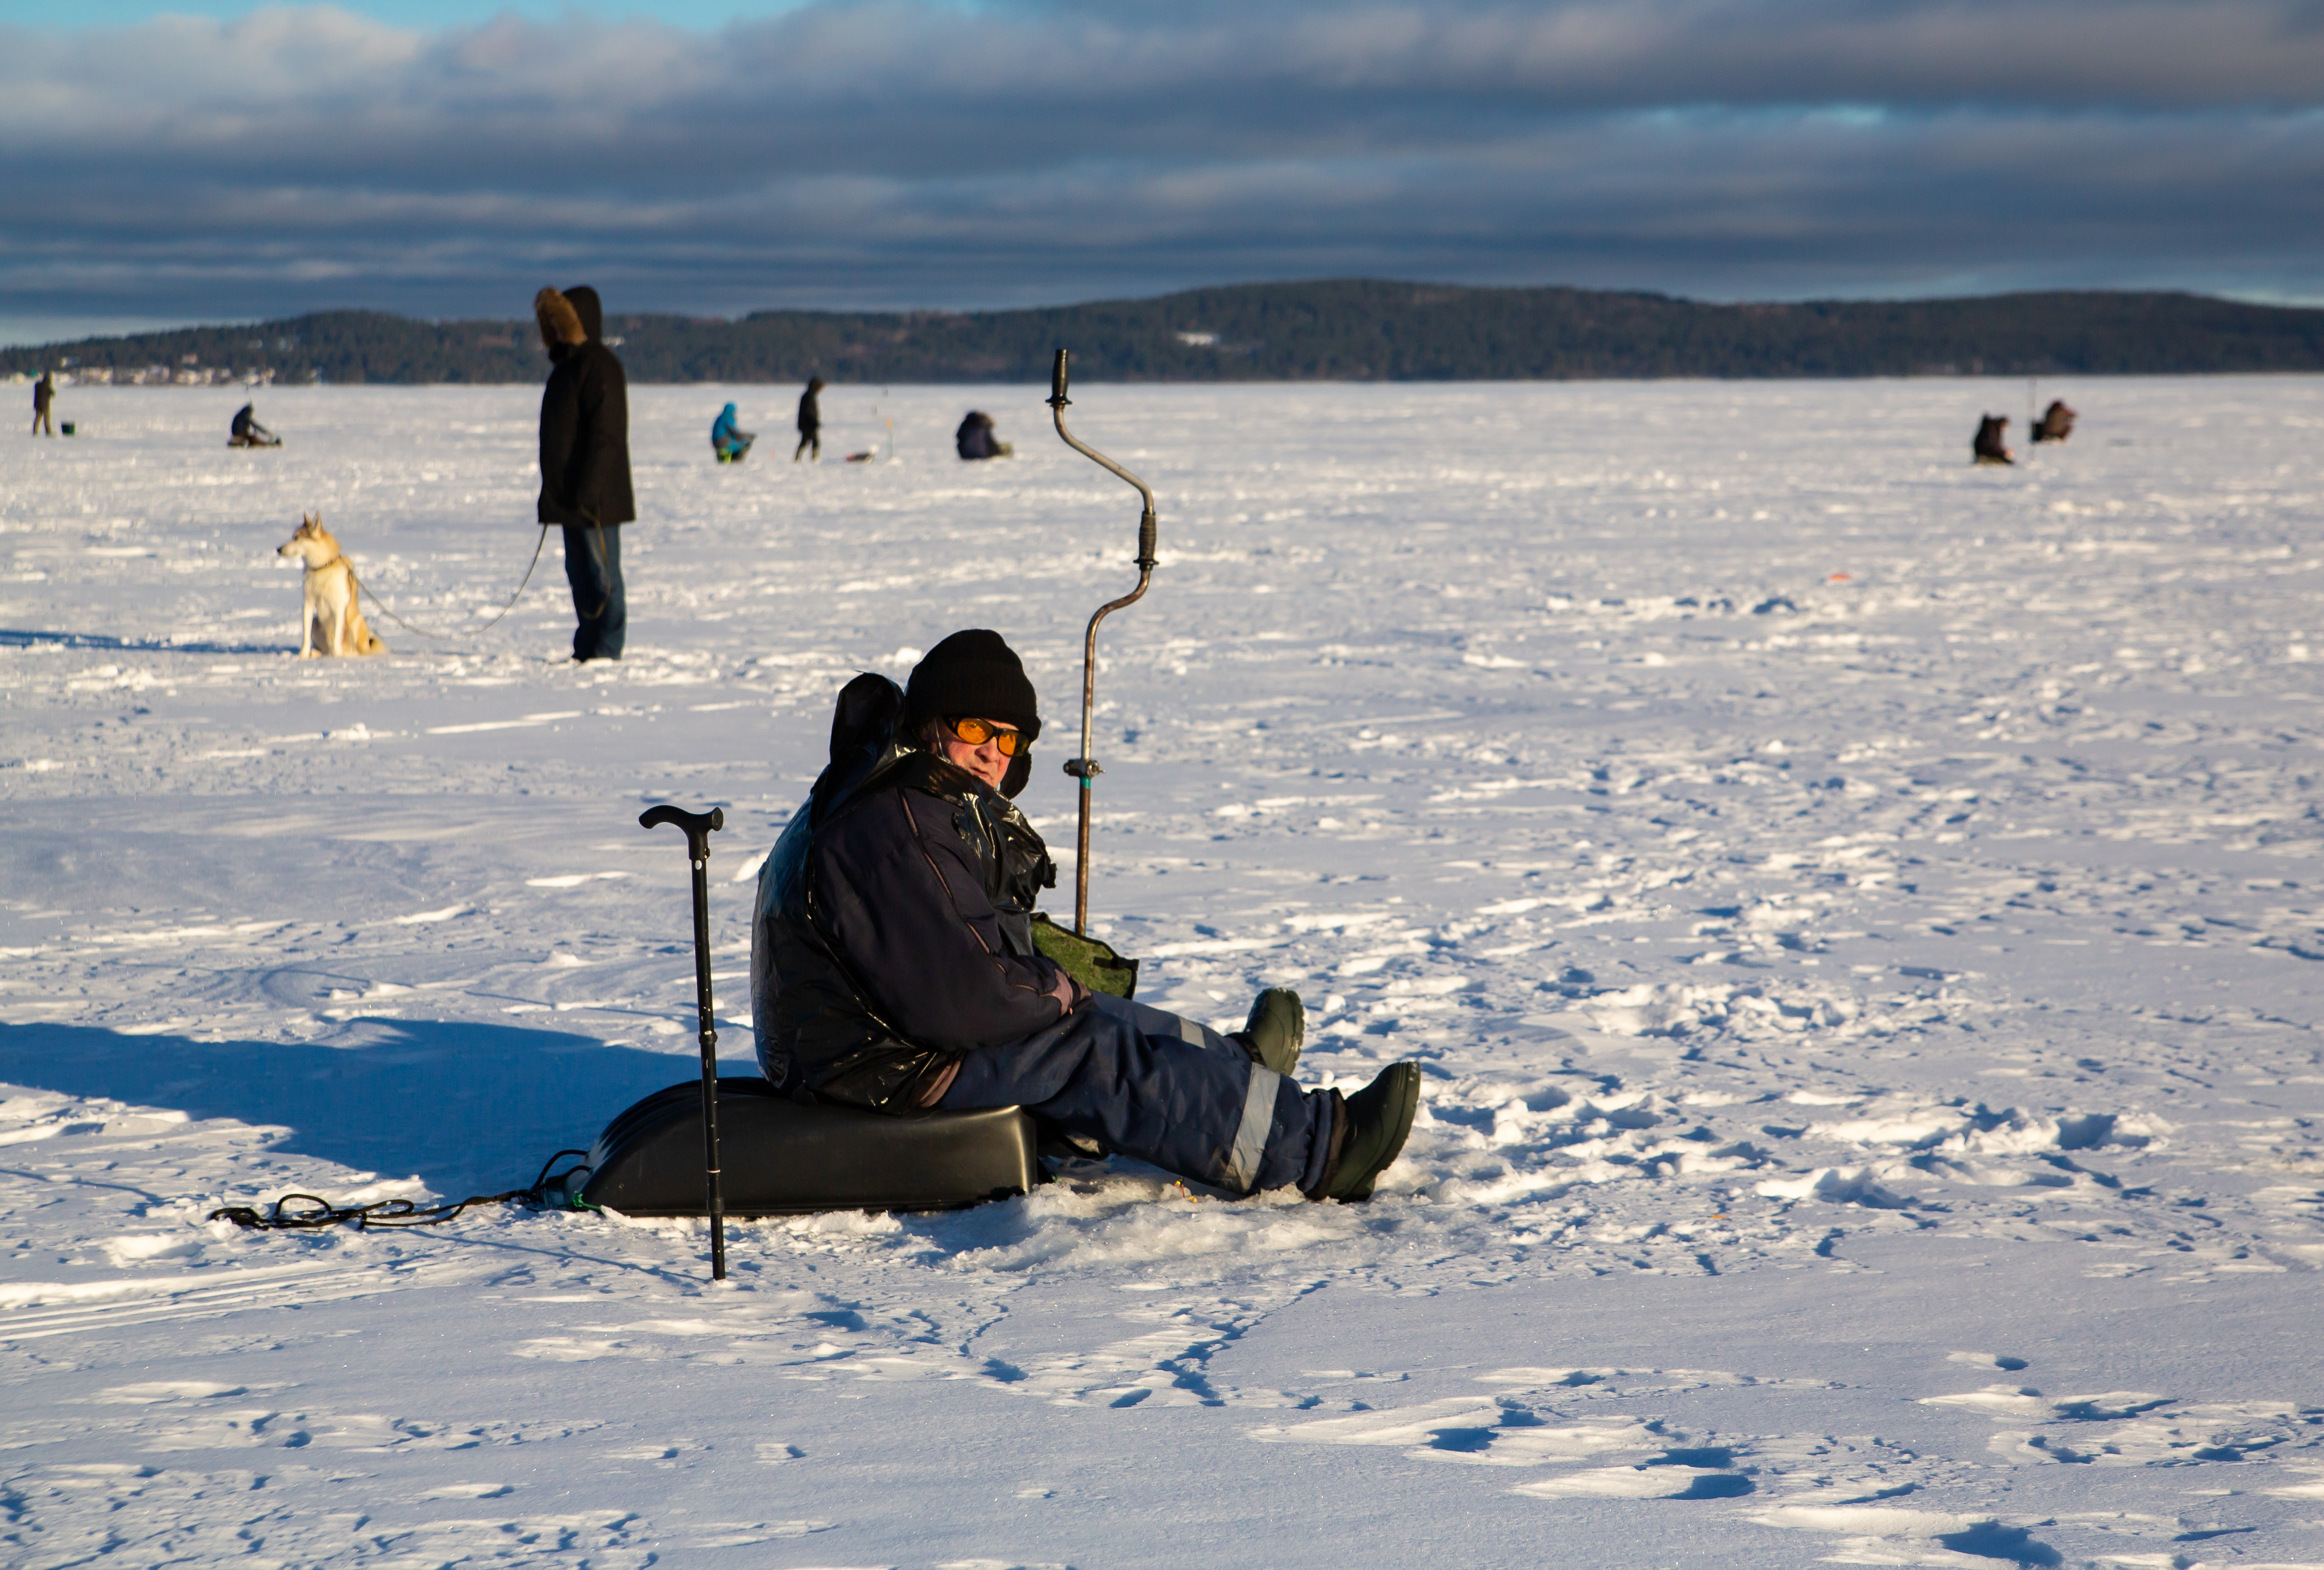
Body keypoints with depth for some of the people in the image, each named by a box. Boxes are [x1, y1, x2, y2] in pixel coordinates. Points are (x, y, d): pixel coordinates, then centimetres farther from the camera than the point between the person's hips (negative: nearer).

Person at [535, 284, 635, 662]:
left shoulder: (600, 365, -14)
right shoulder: (569, 364, 17)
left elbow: (605, 435, -20)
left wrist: (588, 491, -24)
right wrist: (553, 491, 20)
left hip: (594, 498, -10)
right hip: (569, 498, 10)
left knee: (600, 574, -5)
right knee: (580, 573, 12)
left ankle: (604, 650, -2)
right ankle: (587, 649, 18)